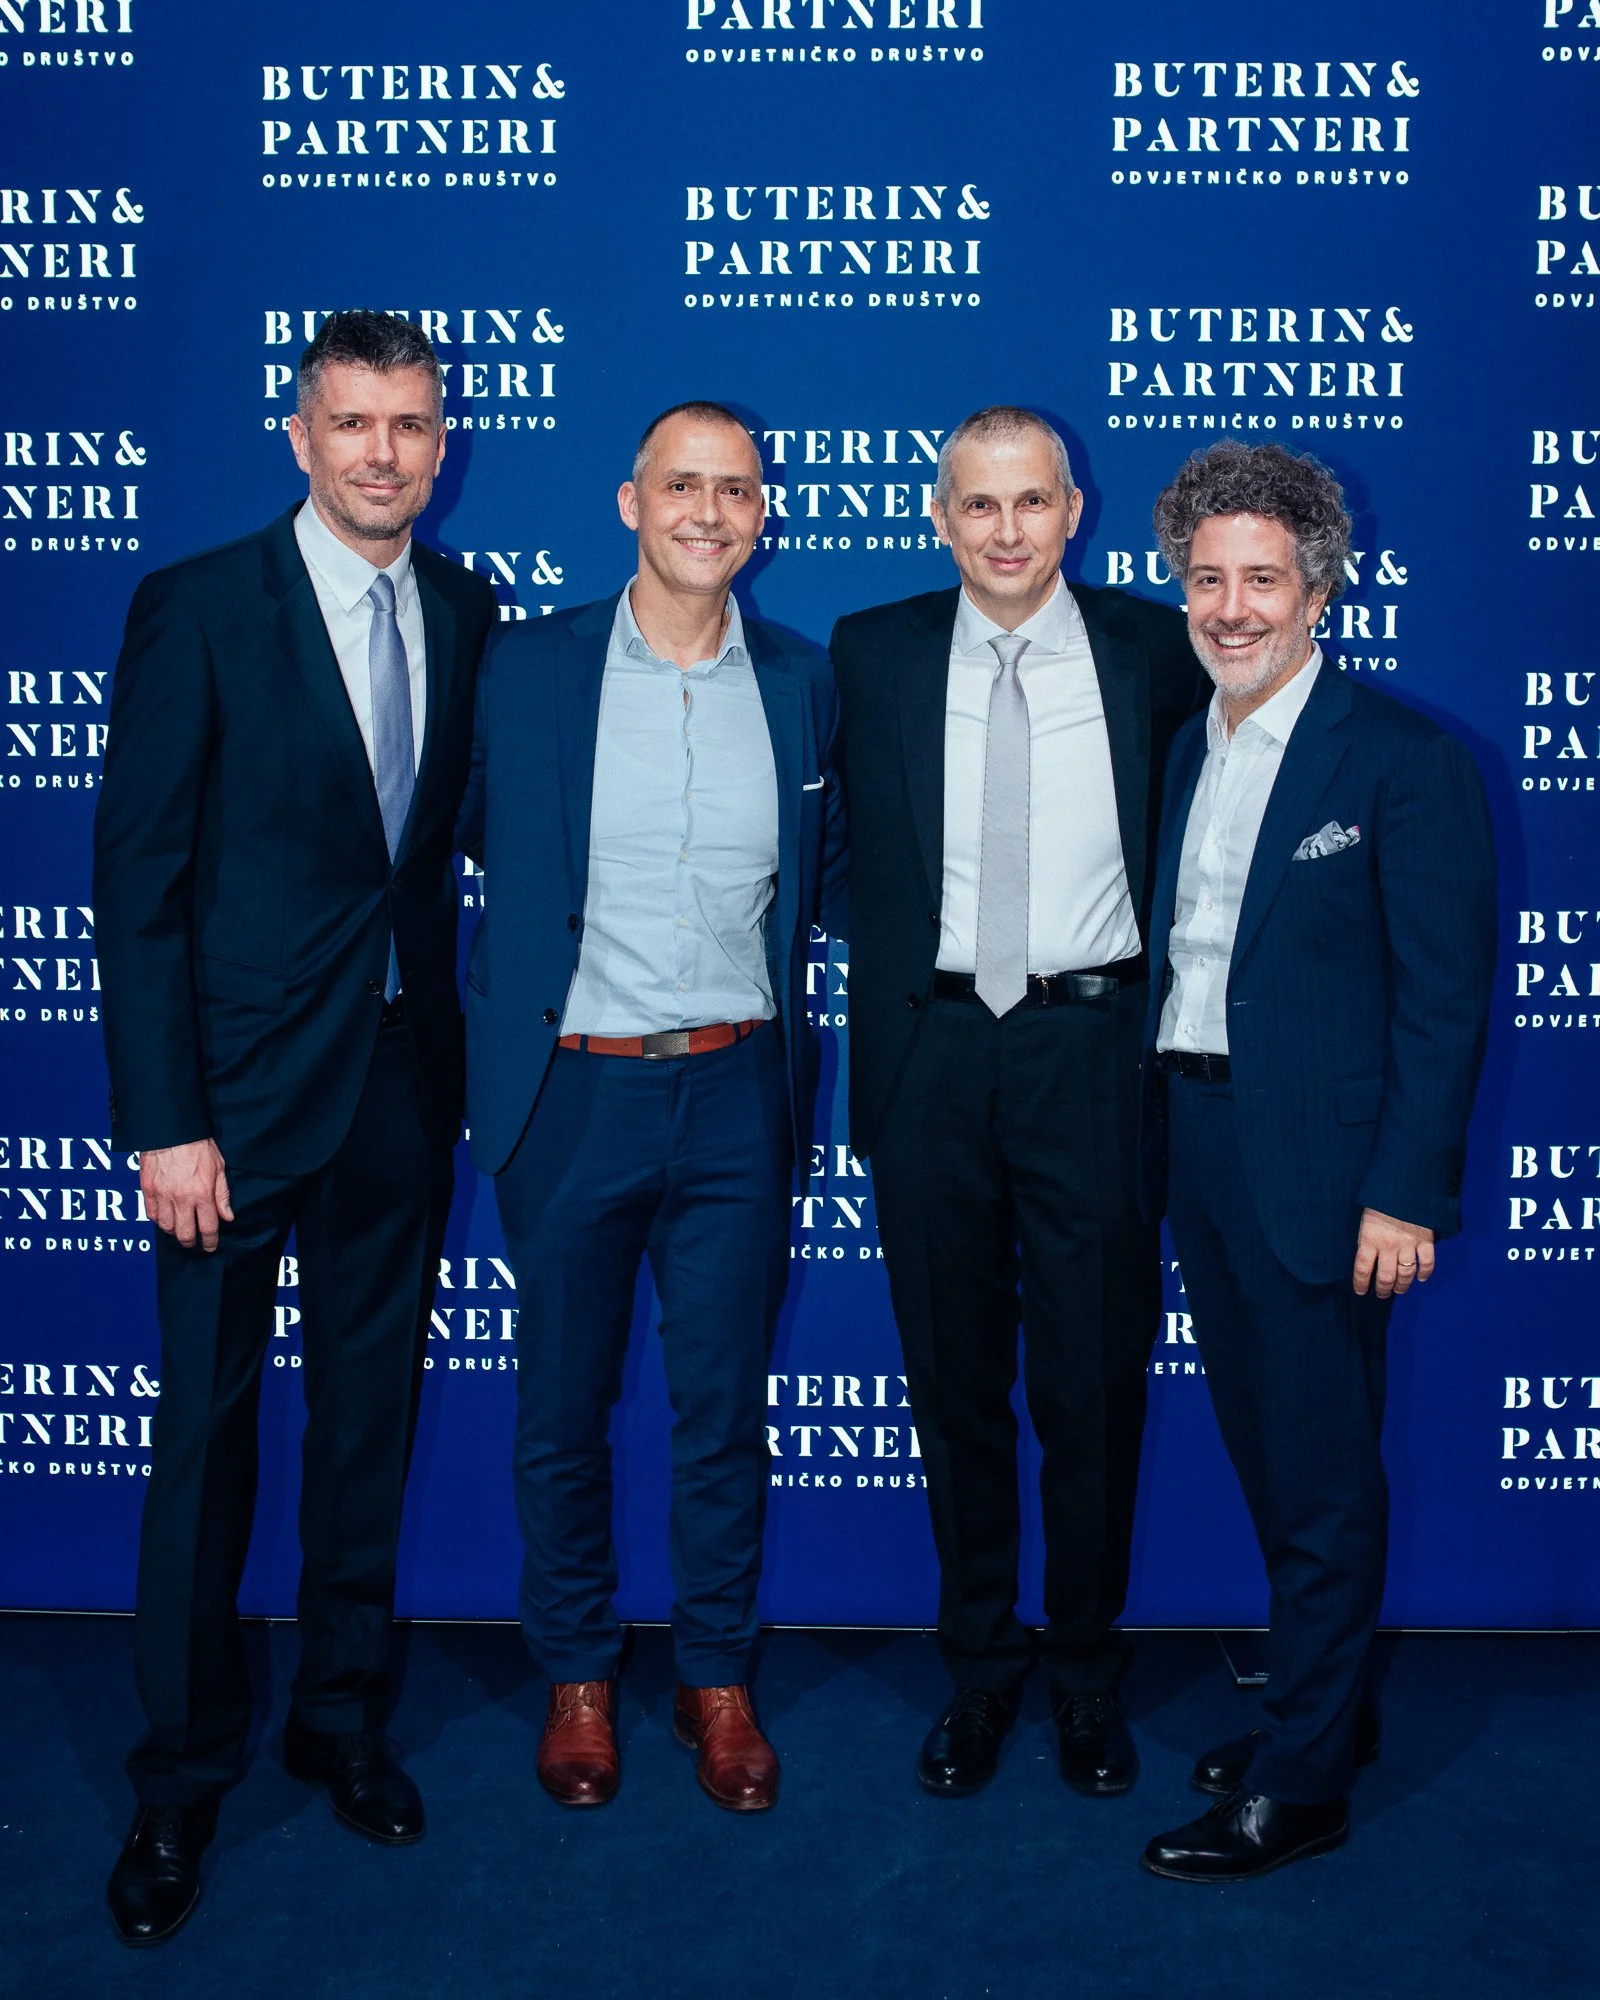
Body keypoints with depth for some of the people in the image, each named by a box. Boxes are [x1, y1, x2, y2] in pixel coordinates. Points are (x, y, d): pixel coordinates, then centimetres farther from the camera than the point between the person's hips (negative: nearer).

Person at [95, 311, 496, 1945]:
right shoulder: (196, 609, -6)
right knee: (208, 1426, 5)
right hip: (245, 1085, -4)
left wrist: (467, 1044, -1)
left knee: (369, 1412, 14)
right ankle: (182, 1778, 22)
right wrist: (164, 1121, -14)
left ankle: (343, 1716, 32)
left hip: (405, 1078, 4)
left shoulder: (465, 612, 7)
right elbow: (138, 875, -9)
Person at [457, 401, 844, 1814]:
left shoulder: (803, 686, 5)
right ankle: (578, 1674, 31)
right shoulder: (526, 669, -1)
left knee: (726, 1411, 10)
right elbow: (475, 840, 8)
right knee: (563, 1407, 11)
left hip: (737, 1094, 1)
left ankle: (718, 1678, 29)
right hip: (571, 1092, -1)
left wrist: (760, 946, 4)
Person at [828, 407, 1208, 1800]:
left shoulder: (1153, 649, 2)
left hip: (1092, 1048, -1)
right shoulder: (871, 655, 4)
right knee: (956, 1379, 11)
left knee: (1097, 1382, 6)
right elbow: (854, 854, 11)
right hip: (933, 1048, 1)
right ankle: (979, 1667, 29)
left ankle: (1087, 1670, 27)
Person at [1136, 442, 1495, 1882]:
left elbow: (1445, 995, -12)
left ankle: (1300, 1782, 16)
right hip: (1198, 1143, 7)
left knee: (1321, 1477, 3)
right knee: (1267, 1455, 17)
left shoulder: (1405, 759, -9)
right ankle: (1329, 1702, 35)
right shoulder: (1189, 750, 12)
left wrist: (1405, 1194, -16)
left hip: (1316, 1162, -7)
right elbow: (1179, 952, 12)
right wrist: (1160, 1134, 6)